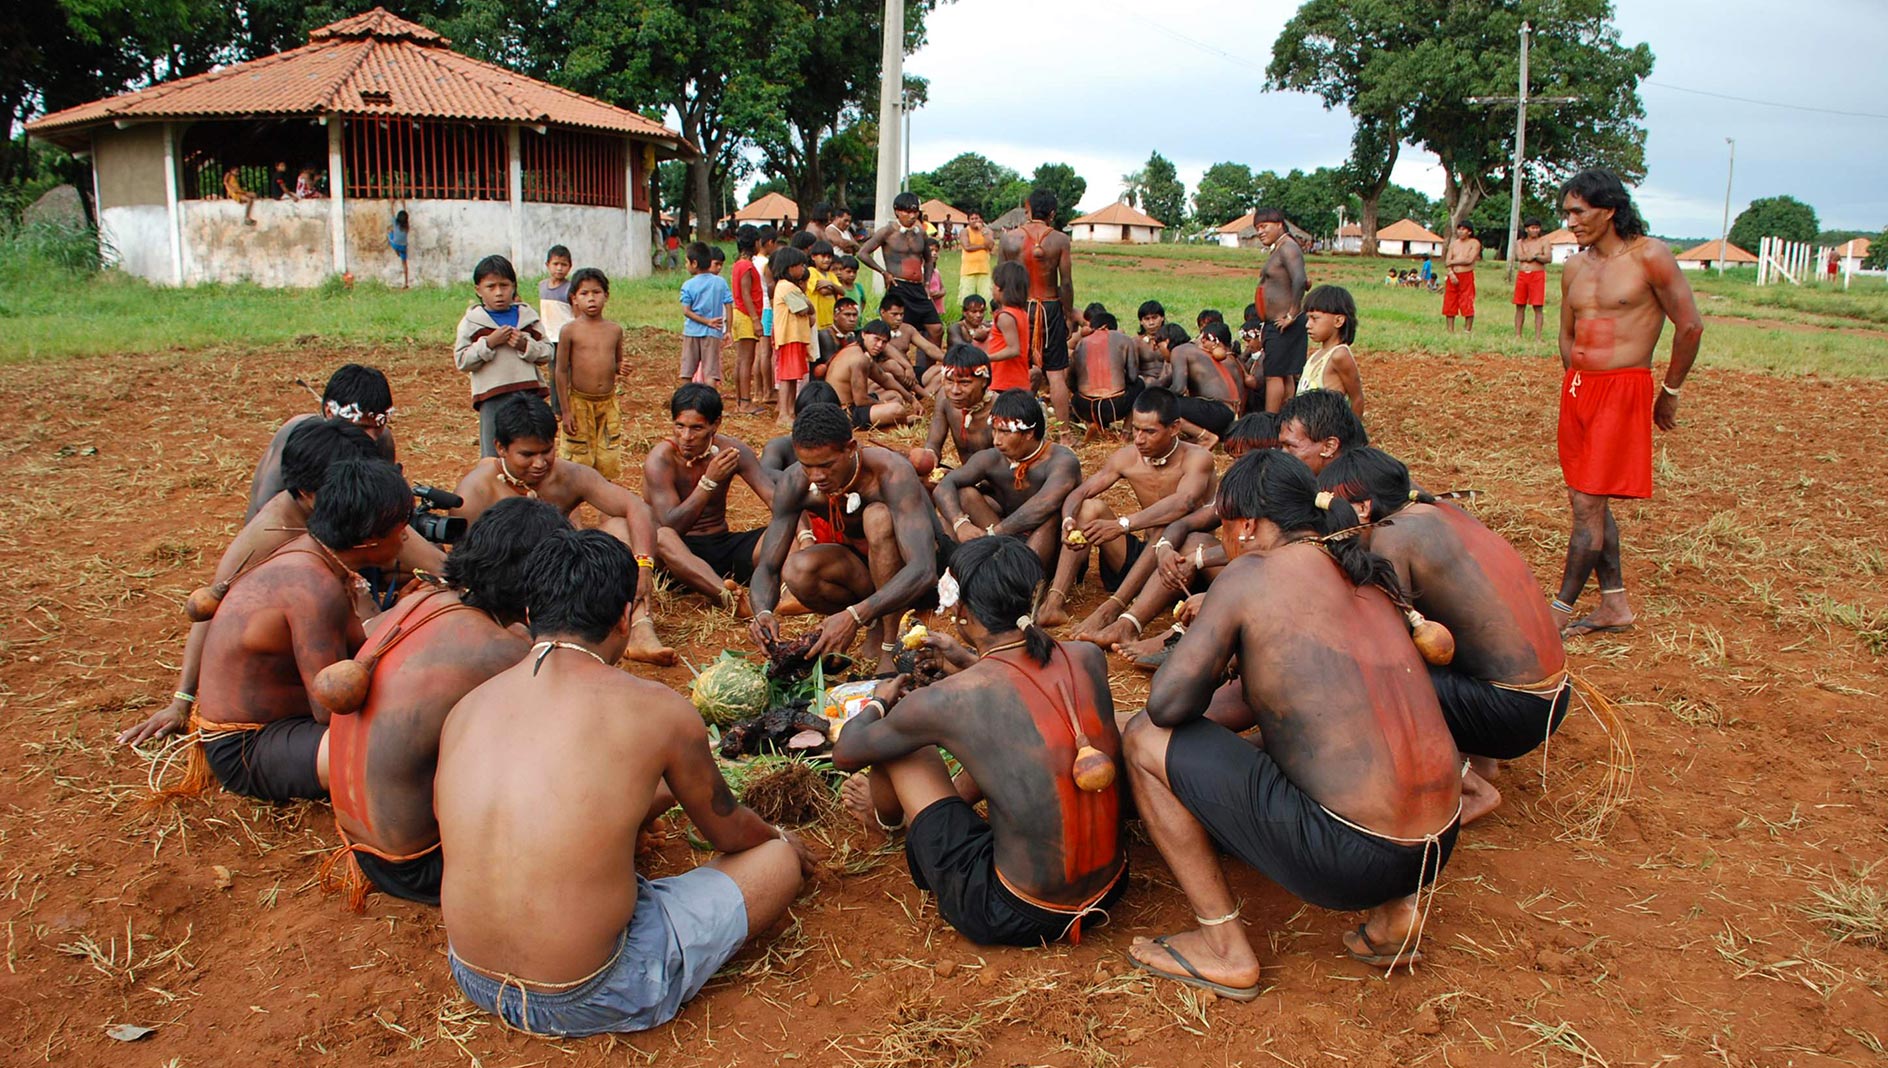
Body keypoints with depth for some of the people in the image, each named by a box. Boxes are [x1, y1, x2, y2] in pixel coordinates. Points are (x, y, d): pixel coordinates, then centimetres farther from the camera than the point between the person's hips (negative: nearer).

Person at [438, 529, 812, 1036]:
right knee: (784, 858, 9)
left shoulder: (466, 707, -1)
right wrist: (780, 838, 28)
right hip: (585, 1003, -7)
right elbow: (728, 832, 3)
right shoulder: (655, 708, -14)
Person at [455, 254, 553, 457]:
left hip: (528, 393, 2)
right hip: (492, 397, -2)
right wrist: (489, 343, -14)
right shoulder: (471, 322, 2)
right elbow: (461, 361, -4)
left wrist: (526, 346, -11)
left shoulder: (528, 317, 8)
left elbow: (547, 353, 7)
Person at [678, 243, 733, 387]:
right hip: (713, 333, 0)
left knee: (687, 373, 11)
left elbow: (686, 311, -11)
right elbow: (729, 308, -2)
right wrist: (727, 331, 1)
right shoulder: (721, 283, 1)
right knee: (711, 372, -2)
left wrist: (707, 321, -11)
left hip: (691, 332, 0)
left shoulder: (688, 285, -4)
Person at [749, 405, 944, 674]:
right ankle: (877, 624, -1)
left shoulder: (891, 473, -31)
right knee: (796, 571, -28)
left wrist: (854, 616, -53)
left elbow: (923, 570, -41)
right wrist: (763, 612, -39)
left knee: (878, 516, -34)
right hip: (861, 569, 4)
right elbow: (767, 567, -16)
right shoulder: (794, 483, -17)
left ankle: (891, 649, -24)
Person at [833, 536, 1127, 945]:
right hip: (1109, 890, 5)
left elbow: (844, 754, 1)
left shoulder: (945, 701, -20)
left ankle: (890, 811, 44)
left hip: (1014, 918, -5)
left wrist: (879, 702, 20)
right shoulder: (1088, 658, -7)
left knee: (899, 744, 10)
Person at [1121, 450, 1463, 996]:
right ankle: (1397, 910, 20)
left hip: (1350, 861, -8)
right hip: (1439, 846, 8)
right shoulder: (1367, 577, 13)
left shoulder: (1251, 573, -8)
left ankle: (1225, 950, 9)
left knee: (1145, 739, 1)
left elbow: (1166, 704, -10)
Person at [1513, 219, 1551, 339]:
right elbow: (1519, 256, -7)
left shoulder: (1543, 241, 6)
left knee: (1538, 307, -6)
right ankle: (1517, 335, 10)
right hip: (1521, 275, 3)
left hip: (1537, 276, -3)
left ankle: (1537, 337, -7)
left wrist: (1533, 256, -9)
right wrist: (1536, 255, -5)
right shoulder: (1520, 242, 12)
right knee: (1520, 306, 4)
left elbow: (1548, 258, -8)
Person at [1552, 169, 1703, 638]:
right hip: (1576, 389, 7)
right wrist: (1578, 384, 16)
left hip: (1623, 391, -7)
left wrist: (1668, 394, 2)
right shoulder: (1575, 268, 10)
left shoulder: (1649, 256, -8)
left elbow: (1690, 326, -5)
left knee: (1588, 505, -8)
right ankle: (1615, 604, 21)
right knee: (1589, 503, 11)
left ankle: (1560, 610, -2)